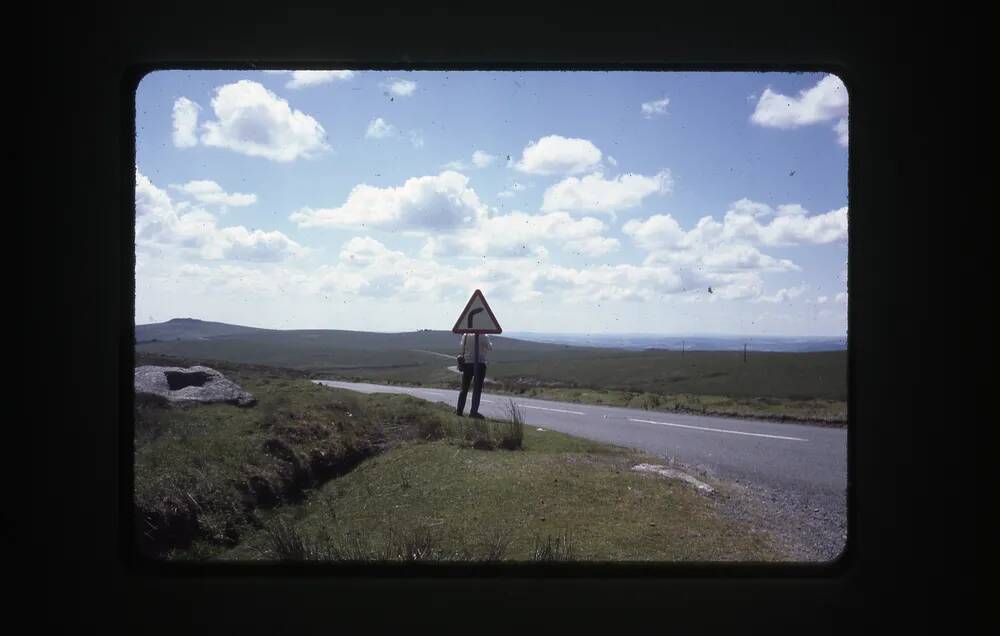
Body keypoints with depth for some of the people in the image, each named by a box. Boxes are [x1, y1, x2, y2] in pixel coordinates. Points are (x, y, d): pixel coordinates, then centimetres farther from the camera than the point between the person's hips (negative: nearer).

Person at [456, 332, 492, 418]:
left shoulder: (465, 336, 3)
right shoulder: (484, 337, -8)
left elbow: (462, 348, 12)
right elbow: (490, 348, -4)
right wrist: (490, 342, 12)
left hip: (467, 363, 4)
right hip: (479, 365, -4)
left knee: (464, 388, 13)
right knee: (477, 389, 0)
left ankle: (459, 410, 14)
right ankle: (473, 411, -3)